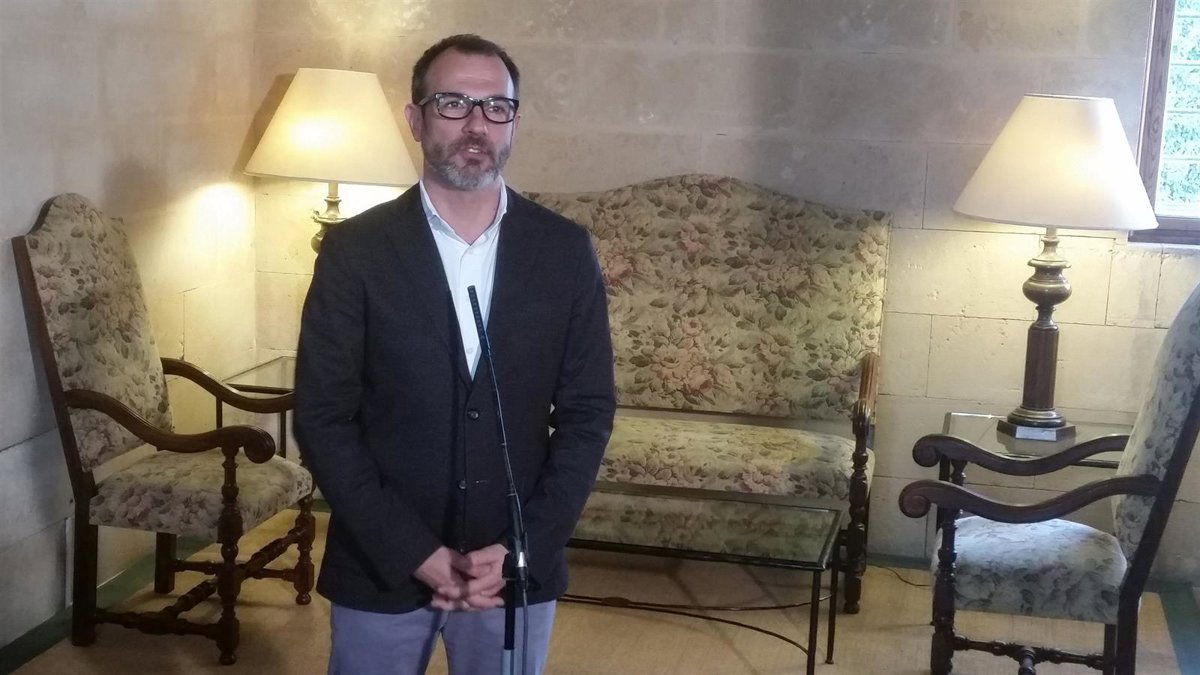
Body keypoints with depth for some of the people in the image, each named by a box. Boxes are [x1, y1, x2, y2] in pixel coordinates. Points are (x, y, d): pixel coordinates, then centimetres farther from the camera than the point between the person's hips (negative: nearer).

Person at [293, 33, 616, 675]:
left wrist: (522, 549, -10)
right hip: (380, 567, -1)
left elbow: (587, 412, 0)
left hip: (518, 566, 1)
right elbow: (322, 419, -7)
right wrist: (417, 553, -13)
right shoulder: (355, 249, -5)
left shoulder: (565, 250, -1)